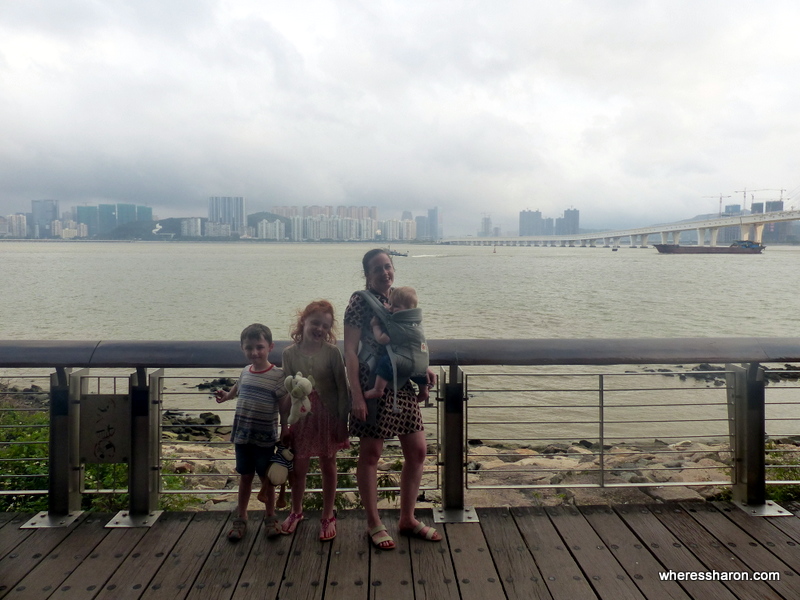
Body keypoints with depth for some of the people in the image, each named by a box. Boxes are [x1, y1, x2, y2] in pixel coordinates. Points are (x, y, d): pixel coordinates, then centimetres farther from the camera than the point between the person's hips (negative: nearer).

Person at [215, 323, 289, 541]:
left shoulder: (277, 376, -14)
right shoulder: (245, 373, 2)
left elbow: (284, 409, -11)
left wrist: (285, 434, -11)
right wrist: (226, 395, 9)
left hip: (265, 439, -4)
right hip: (242, 436, 4)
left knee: (267, 478, 10)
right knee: (245, 477, 16)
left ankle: (270, 519, 27)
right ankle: (240, 519, 28)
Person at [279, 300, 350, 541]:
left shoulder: (332, 352, -10)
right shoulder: (290, 353, -4)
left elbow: (342, 389, -8)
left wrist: (342, 423, -10)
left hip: (328, 417, -2)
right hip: (300, 417, 2)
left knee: (328, 467, 11)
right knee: (298, 467, 14)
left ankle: (328, 517, 28)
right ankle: (296, 512, 37)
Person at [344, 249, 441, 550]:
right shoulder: (361, 300, -10)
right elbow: (350, 350, -13)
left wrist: (423, 367, 6)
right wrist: (356, 395, -18)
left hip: (402, 386, 7)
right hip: (373, 386, -7)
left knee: (417, 451, 9)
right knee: (370, 453, 6)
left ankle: (407, 519, 26)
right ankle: (373, 523, 23)